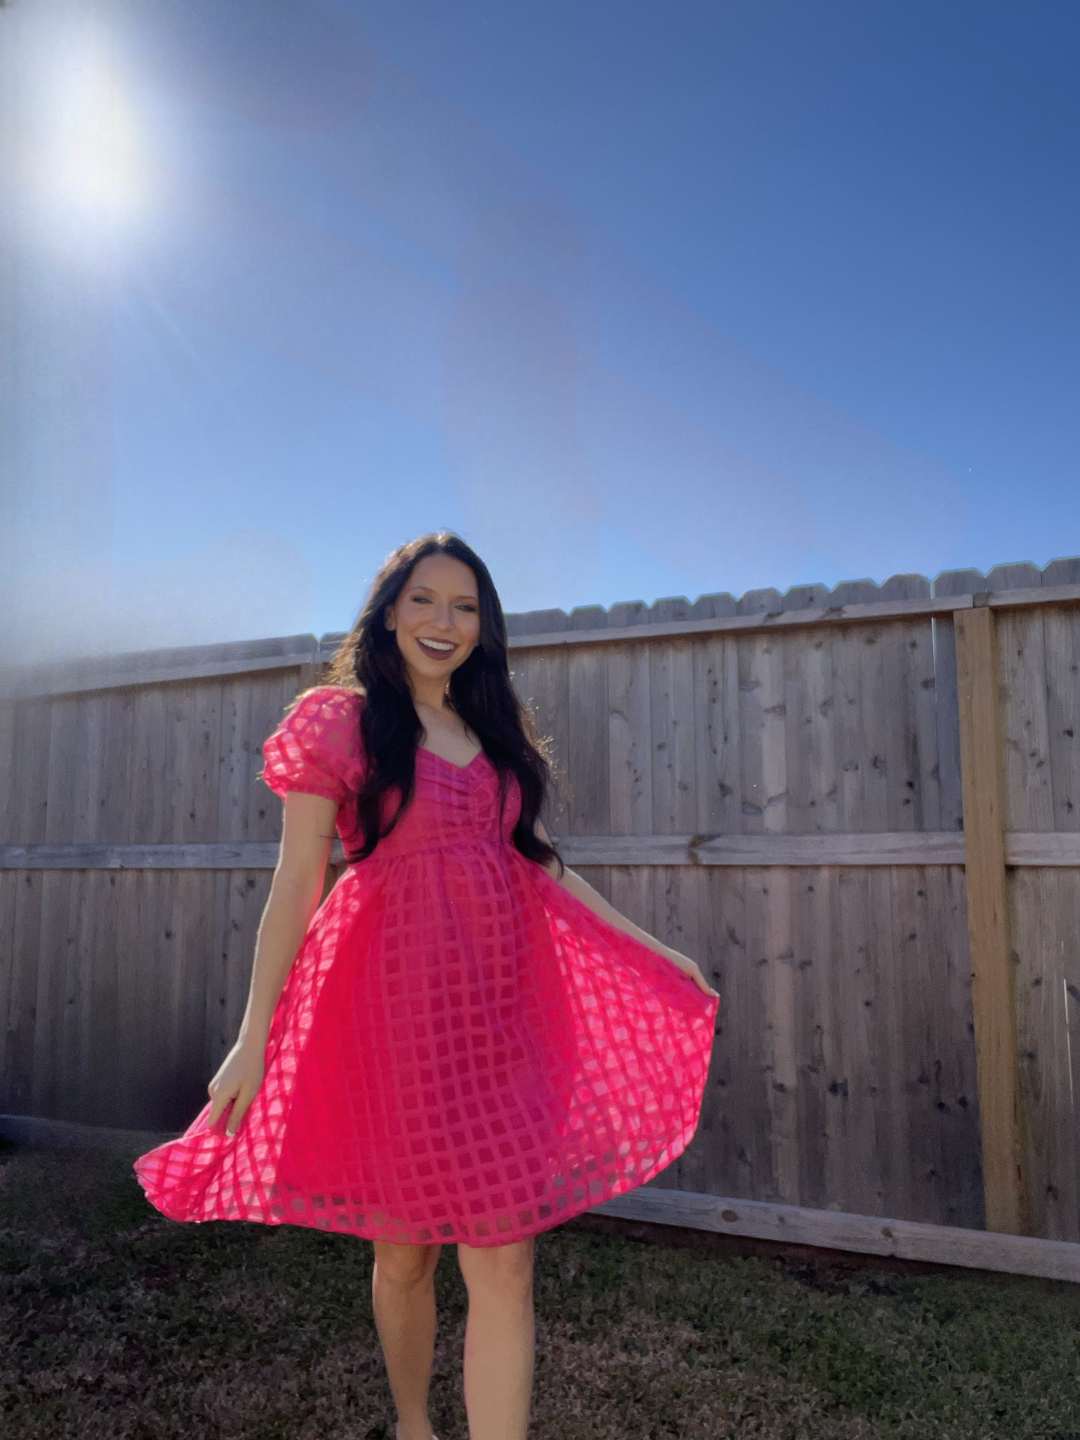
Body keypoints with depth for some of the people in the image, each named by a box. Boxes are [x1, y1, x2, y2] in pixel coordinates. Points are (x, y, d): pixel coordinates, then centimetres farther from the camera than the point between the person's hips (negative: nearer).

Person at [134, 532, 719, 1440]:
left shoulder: (495, 733, 12)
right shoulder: (340, 722, -2)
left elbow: (536, 863, 15)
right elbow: (297, 883, -4)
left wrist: (651, 950, 14)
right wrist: (255, 1038, -6)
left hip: (501, 1008, 4)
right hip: (398, 1004, -3)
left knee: (505, 1264, 2)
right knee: (406, 1249, 14)